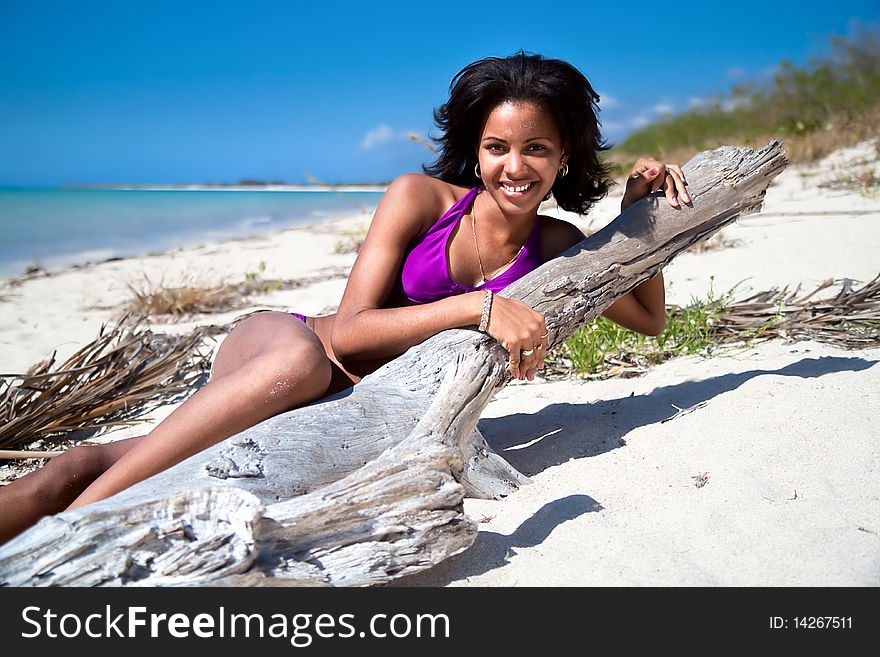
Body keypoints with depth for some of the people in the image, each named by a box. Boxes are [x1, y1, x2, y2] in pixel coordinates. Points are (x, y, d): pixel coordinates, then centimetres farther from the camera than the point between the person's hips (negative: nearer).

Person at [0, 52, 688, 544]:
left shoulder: (557, 246, 5)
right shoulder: (420, 197, -8)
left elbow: (650, 318, 14)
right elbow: (348, 329, -15)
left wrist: (638, 212, 3)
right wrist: (480, 306, -26)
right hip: (269, 347, -1)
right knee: (300, 350, -43)